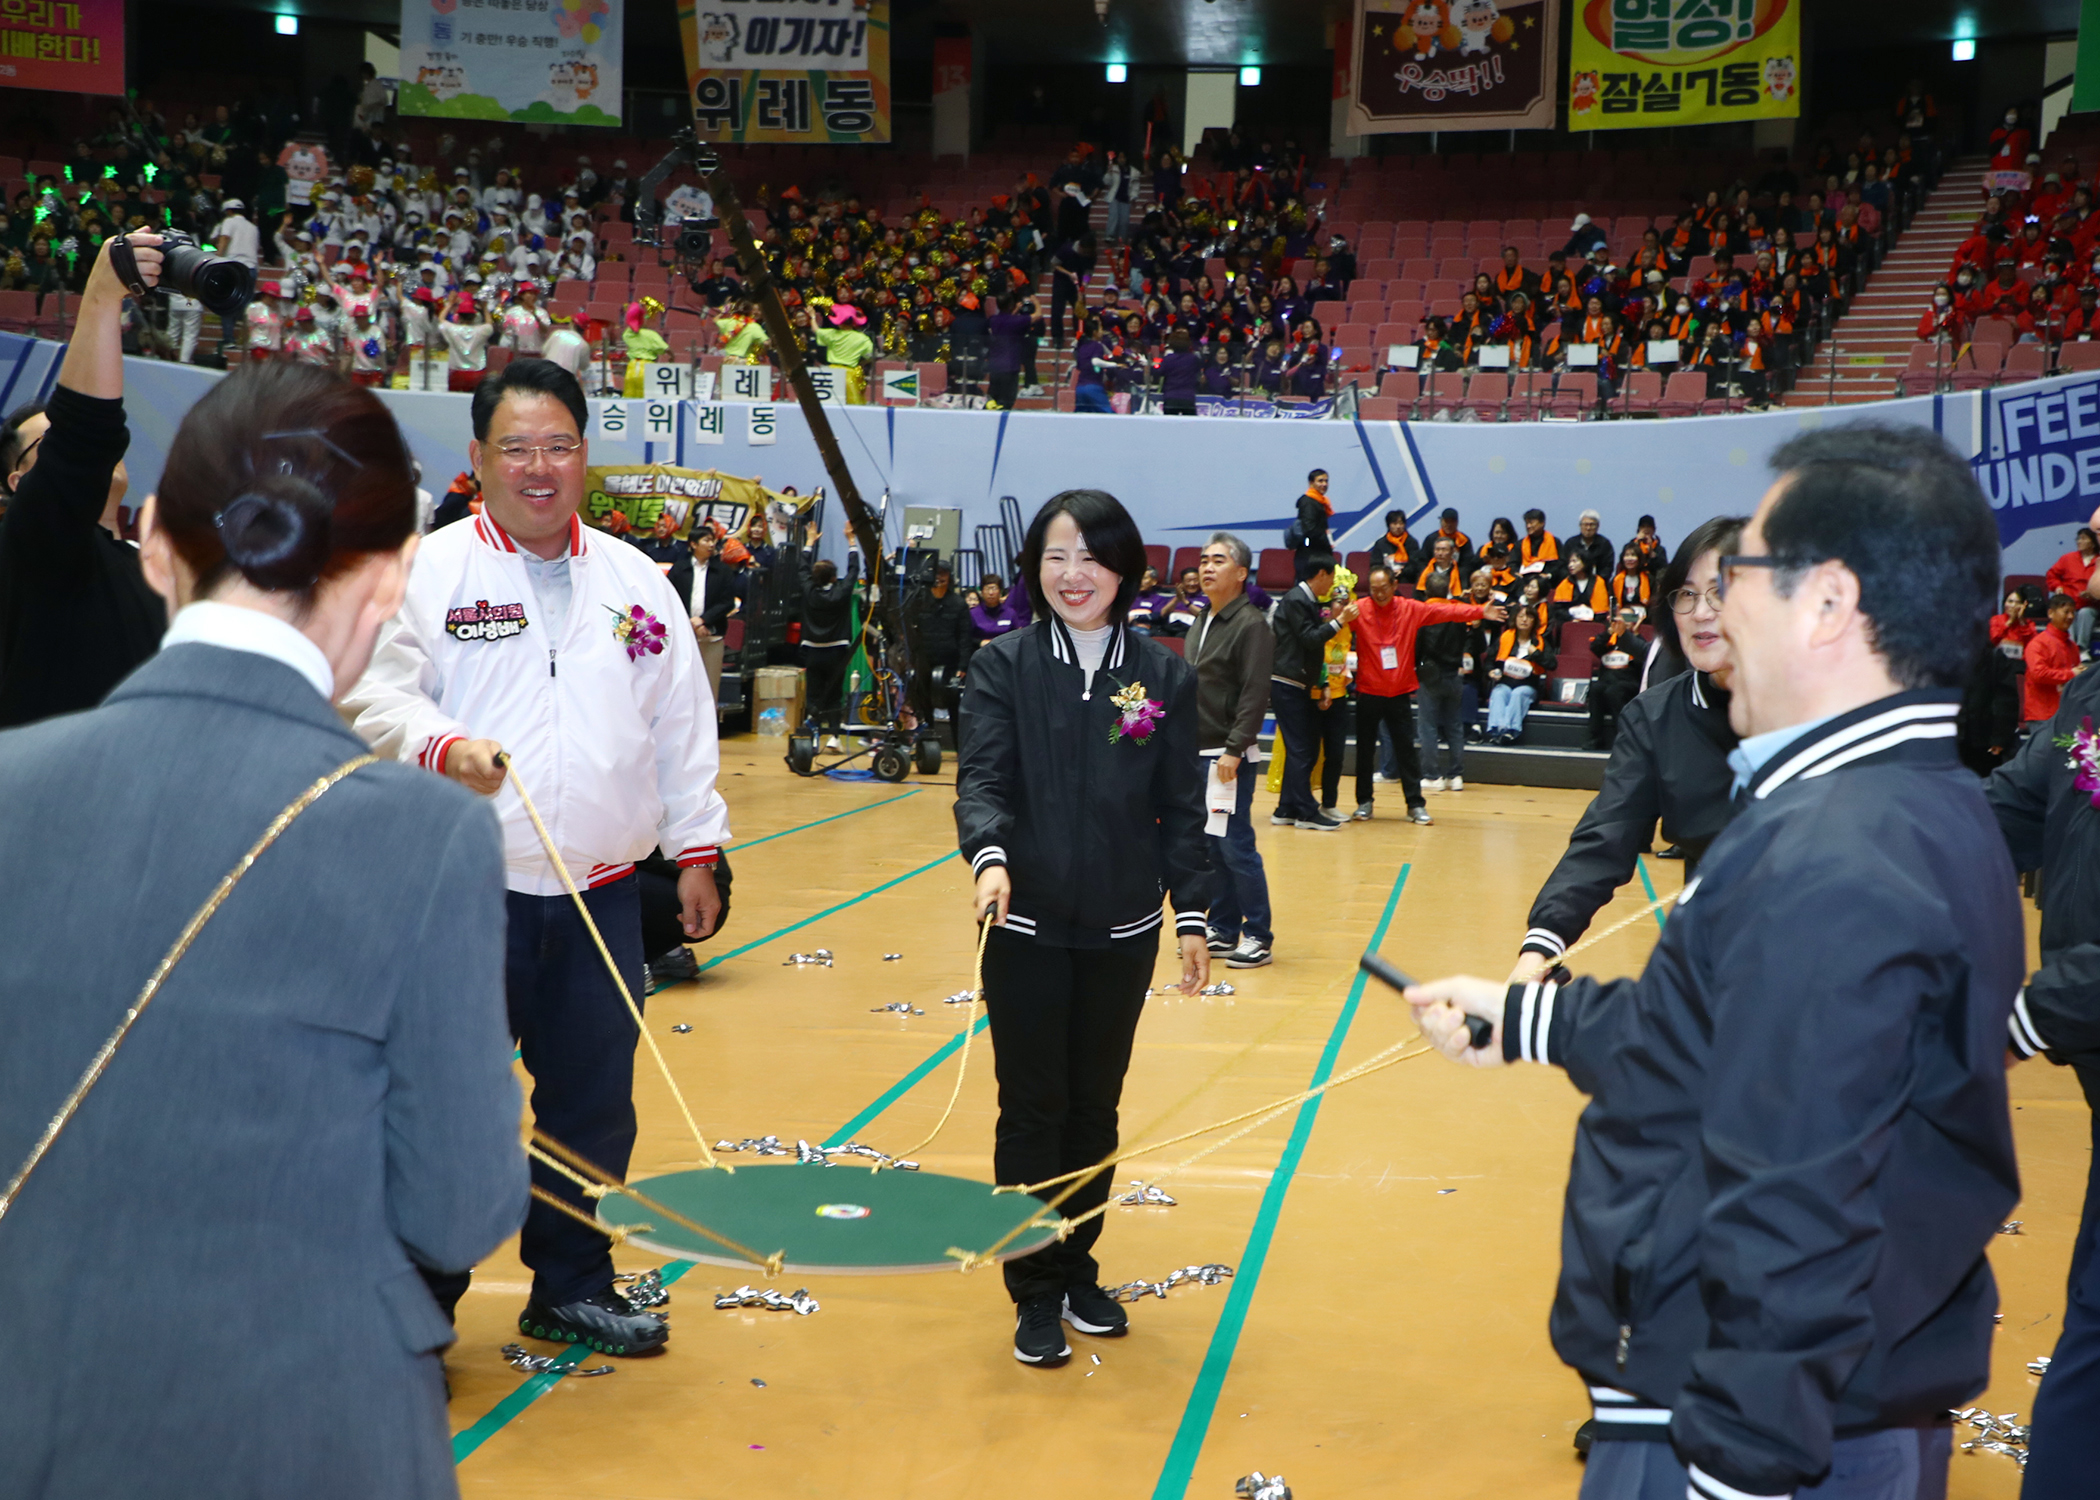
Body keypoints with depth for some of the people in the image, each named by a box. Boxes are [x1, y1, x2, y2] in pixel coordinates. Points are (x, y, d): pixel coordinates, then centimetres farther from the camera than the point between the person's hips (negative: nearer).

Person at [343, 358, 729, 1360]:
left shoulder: (636, 581, 11)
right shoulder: (429, 570, -2)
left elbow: (682, 728, 15)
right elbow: (375, 697, -9)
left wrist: (696, 847, 12)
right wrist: (442, 746, -28)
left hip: (602, 895, 4)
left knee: (593, 1105, 12)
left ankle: (572, 1288, 29)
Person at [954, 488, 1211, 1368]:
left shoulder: (1163, 676, 1)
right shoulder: (1003, 667, -3)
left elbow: (1182, 807, 4)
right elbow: (982, 779, -12)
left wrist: (1192, 915, 2)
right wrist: (991, 855, -31)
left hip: (1122, 932, 2)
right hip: (1026, 926, -2)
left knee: (1095, 1108, 12)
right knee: (1032, 1111, 5)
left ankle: (1077, 1271, 29)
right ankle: (1034, 1295, 17)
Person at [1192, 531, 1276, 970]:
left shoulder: (1251, 625, -11)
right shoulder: (1201, 621, 14)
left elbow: (1255, 695, -17)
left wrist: (1234, 749, -22)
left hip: (1231, 757, -8)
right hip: (1196, 752, 8)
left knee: (1236, 845, -6)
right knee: (1208, 846, 11)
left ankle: (1259, 937, 2)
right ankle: (1223, 931, 20)